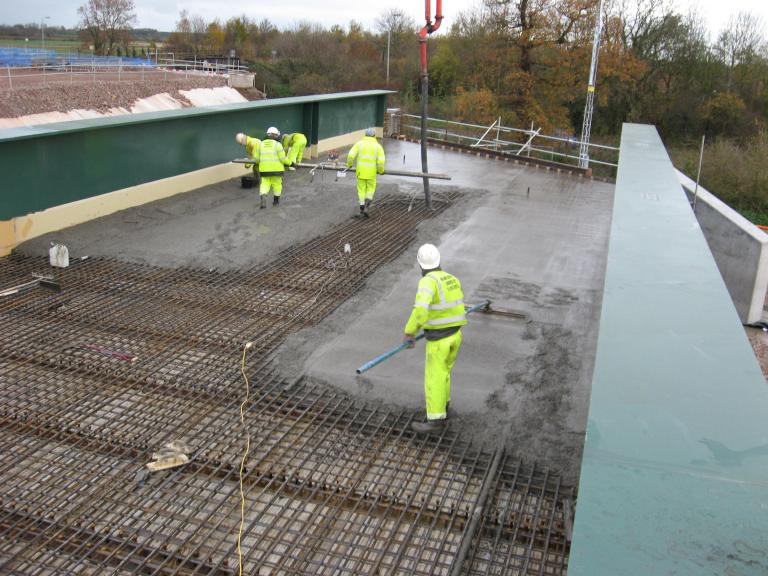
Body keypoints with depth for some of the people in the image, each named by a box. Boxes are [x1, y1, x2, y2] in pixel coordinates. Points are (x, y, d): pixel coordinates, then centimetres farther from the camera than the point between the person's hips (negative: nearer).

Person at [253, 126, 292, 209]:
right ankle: (276, 201, 25)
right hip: (276, 168, -3)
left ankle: (263, 199, -18)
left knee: (265, 184, 5)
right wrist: (289, 163, 7)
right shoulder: (277, 144, -7)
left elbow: (256, 158, 8)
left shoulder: (261, 144, 6)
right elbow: (283, 158, -10)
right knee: (277, 184, 13)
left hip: (264, 168, 3)